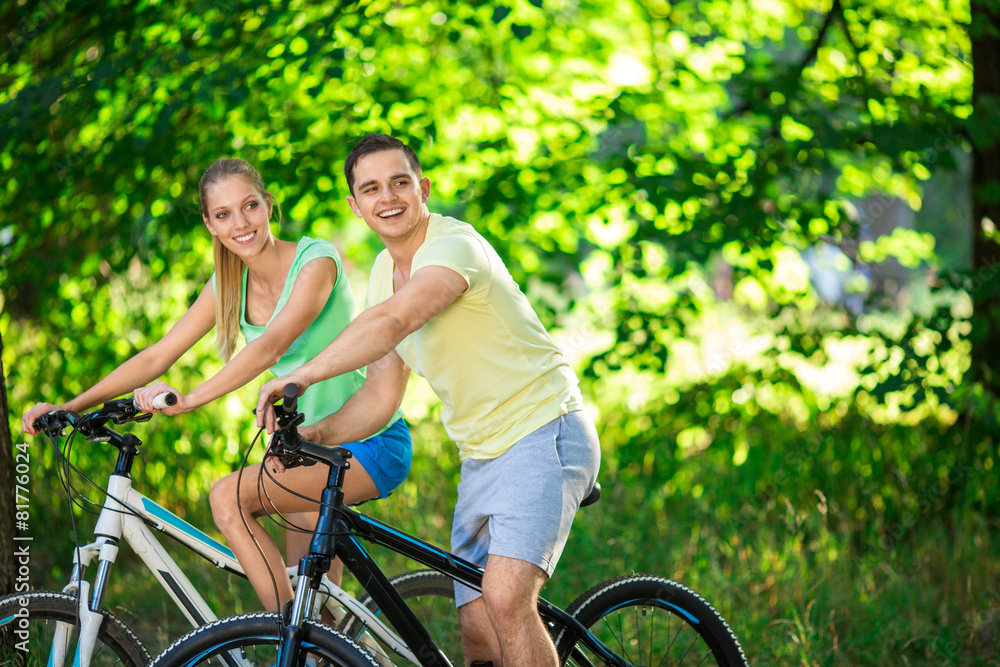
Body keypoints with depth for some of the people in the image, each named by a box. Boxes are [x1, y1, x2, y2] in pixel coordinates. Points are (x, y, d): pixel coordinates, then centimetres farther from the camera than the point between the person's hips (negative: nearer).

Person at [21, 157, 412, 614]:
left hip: (370, 443, -8)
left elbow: (271, 348, -32)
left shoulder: (316, 260, -18)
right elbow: (157, 357, 3)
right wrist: (70, 406, -7)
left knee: (230, 497, -23)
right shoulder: (229, 285, 3)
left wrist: (189, 399, -41)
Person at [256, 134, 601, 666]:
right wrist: (309, 434, -4)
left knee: (507, 601, -27)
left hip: (543, 432, -8)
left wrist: (299, 377, -38)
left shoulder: (455, 246, -18)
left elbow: (391, 322, -37)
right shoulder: (385, 272, 10)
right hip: (481, 456, 8)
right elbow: (383, 393, 11)